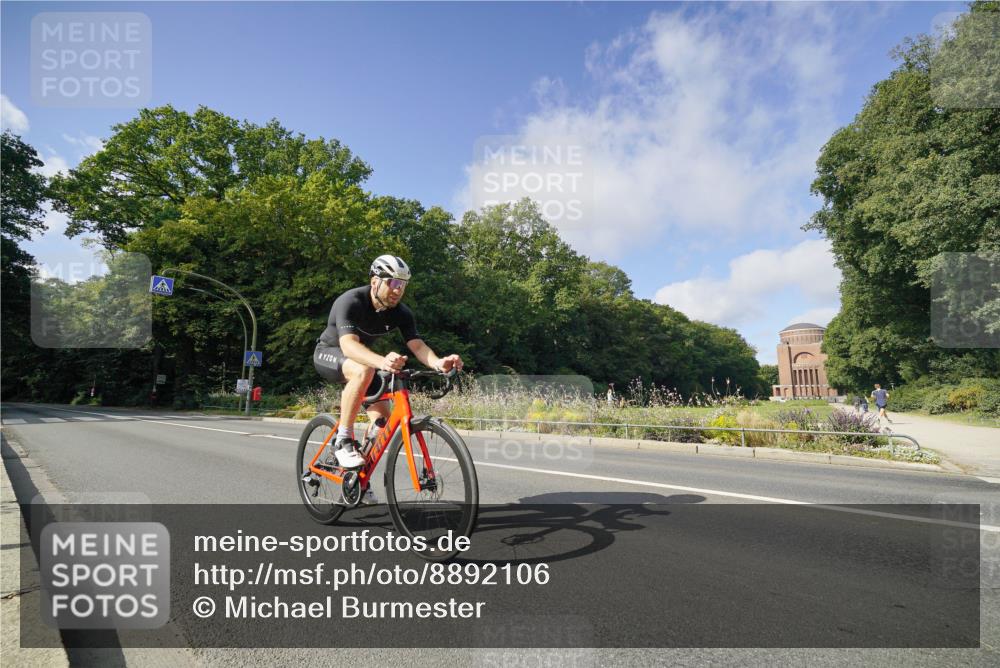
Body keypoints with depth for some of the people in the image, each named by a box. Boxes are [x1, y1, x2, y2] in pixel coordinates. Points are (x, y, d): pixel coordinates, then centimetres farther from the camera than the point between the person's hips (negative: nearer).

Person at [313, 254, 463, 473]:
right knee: (363, 371, -40)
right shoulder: (351, 301, -31)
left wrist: (438, 362, -50)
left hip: (362, 358, 6)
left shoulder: (401, 313, -16)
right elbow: (348, 344, -46)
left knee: (383, 421, -8)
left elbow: (417, 345, -26)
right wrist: (382, 362, -66)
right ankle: (343, 441, -23)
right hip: (329, 353, -5)